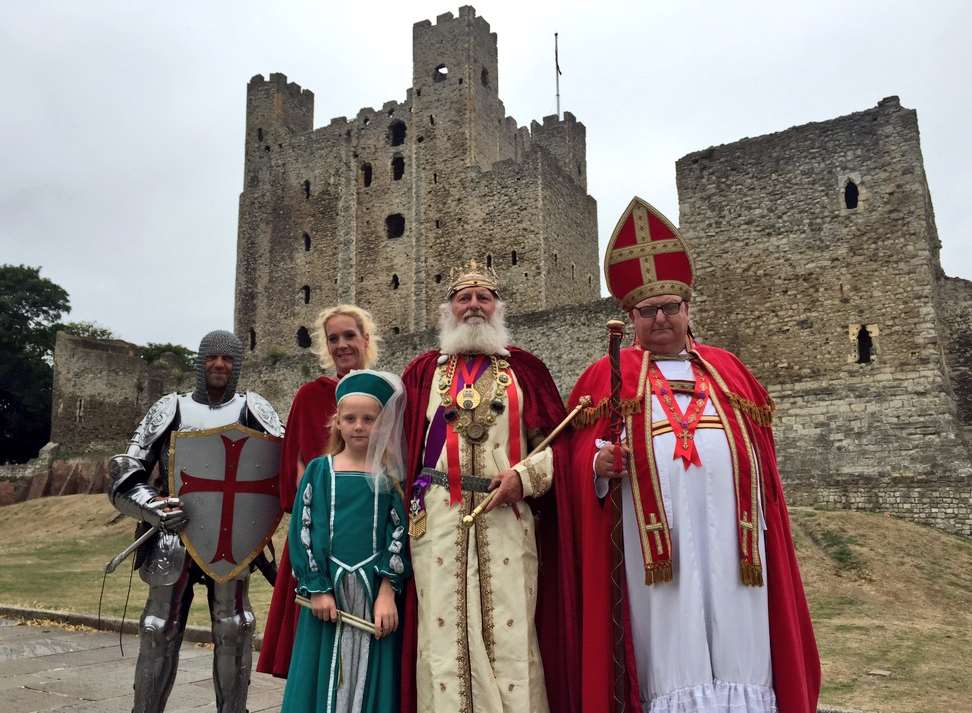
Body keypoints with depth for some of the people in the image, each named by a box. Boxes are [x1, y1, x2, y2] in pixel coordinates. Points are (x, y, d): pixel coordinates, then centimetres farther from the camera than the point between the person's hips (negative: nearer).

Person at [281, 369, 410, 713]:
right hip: (326, 589, 0)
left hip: (376, 593, 0)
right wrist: (317, 589, -7)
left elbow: (398, 534, -2)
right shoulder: (319, 470, 3)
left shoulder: (391, 475, 2)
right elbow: (303, 530, 0)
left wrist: (387, 592, -11)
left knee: (370, 681, 6)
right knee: (323, 679, 7)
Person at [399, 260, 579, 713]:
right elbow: (403, 448, 11)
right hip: (438, 517, 1)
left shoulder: (524, 368, 11)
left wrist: (525, 475, -10)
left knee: (509, 628, -1)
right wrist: (408, 506, 0)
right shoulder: (423, 371, 14)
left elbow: (559, 440, 5)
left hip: (509, 516, 0)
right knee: (443, 627, 1)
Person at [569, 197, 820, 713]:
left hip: (727, 532, 3)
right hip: (654, 536, -3)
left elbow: (760, 454, 19)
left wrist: (762, 517, 11)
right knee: (670, 655, -1)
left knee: (736, 649, 5)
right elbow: (583, 452, 4)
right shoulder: (607, 375, 10)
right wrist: (600, 464, -18)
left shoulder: (727, 369, 19)